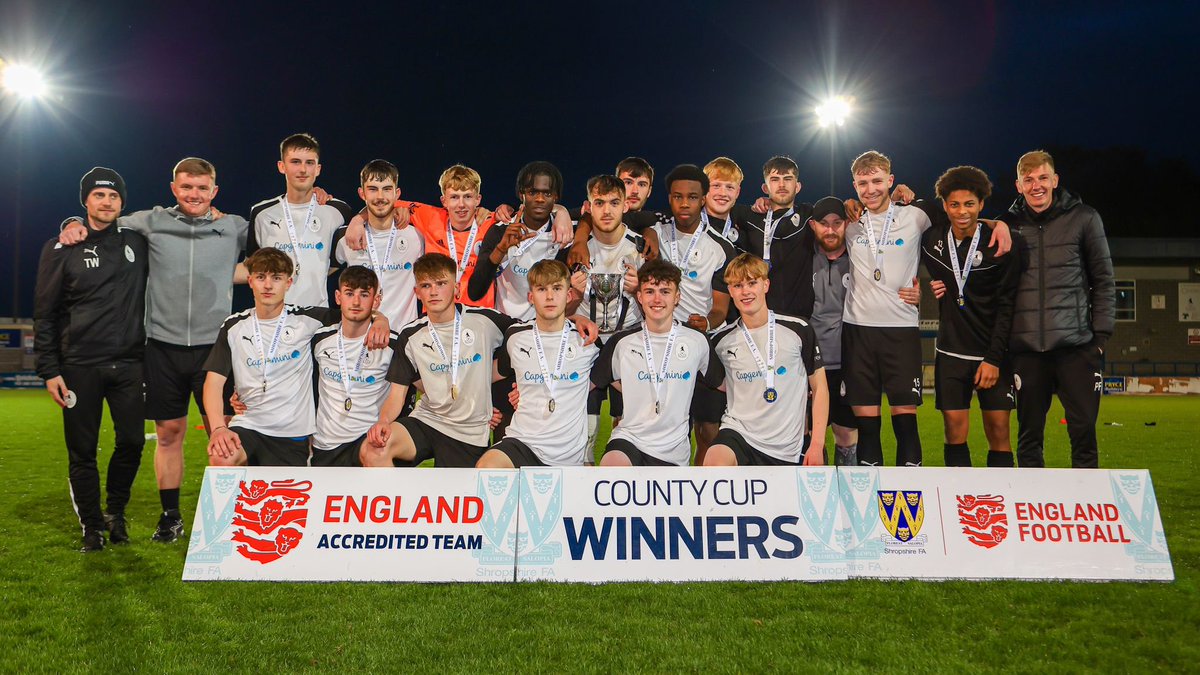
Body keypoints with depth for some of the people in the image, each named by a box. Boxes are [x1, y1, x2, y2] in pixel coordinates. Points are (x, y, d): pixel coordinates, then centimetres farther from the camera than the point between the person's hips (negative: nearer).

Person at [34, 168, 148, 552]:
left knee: (132, 441, -1)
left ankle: (116, 512, 22)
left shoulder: (136, 243, 8)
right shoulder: (61, 249, 2)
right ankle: (91, 525, 17)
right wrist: (49, 370, -5)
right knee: (82, 451, 2)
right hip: (79, 366, -2)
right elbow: (45, 315, 2)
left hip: (128, 364, 2)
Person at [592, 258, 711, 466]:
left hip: (673, 451, 2)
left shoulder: (697, 341, 2)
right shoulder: (622, 342, 3)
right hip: (629, 437, -2)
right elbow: (591, 382, 11)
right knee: (610, 465, -33)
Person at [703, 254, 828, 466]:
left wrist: (817, 444, -3)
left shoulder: (799, 330, -2)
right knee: (715, 463, -32)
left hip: (788, 448, 1)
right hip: (738, 432, -1)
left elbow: (819, 388, 3)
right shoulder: (720, 341, 1)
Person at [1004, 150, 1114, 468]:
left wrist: (1101, 334, 1)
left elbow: (1104, 281, 6)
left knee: (1083, 430, 2)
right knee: (1029, 435, 7)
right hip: (1027, 349, 1)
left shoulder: (1083, 218, 4)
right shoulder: (1009, 225, 7)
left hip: (1077, 346, -1)